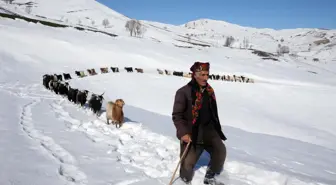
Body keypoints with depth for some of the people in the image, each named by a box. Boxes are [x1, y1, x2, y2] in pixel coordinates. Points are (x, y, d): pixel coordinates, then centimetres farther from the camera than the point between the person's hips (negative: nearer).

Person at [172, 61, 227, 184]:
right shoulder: (184, 92, -13)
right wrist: (183, 132, -20)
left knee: (220, 151, -14)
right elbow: (177, 115, -11)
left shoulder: (209, 91, 7)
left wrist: (218, 130, 20)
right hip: (191, 133, -5)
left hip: (208, 130, 5)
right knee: (187, 164, -3)